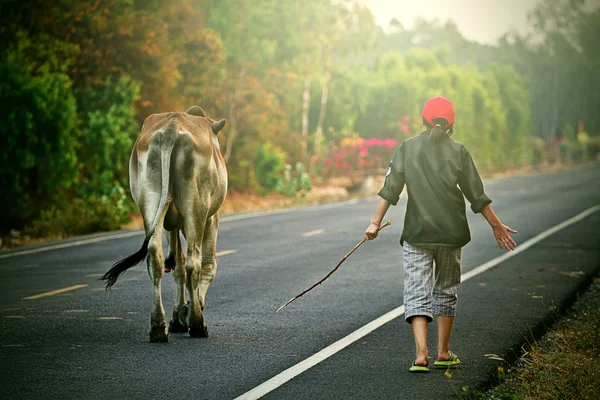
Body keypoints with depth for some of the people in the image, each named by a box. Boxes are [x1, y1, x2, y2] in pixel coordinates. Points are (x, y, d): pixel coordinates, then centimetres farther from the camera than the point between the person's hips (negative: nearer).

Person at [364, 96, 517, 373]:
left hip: (417, 233, 0)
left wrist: (376, 222, 1)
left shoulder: (407, 148, 1)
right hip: (451, 233, 0)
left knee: (417, 291, -1)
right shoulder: (458, 151, -1)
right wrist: (497, 226, 10)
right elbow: (477, 196, 1)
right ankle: (443, 353, 20)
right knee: (446, 290, 14)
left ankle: (421, 354, -16)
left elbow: (390, 189, -3)